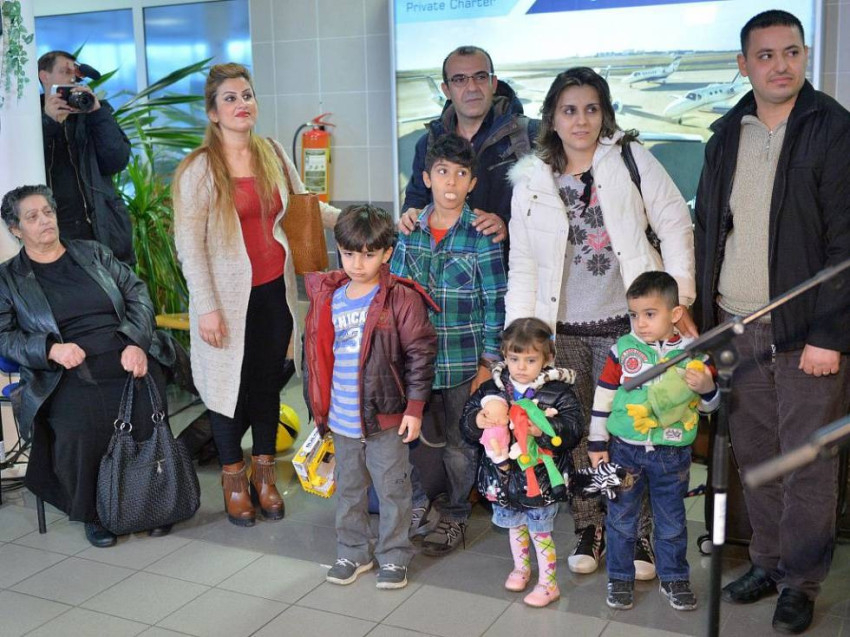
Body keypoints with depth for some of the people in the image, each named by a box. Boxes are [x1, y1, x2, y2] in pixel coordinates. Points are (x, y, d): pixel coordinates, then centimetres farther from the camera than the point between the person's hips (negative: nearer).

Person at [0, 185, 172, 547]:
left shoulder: (93, 253, 19)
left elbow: (137, 294, 13)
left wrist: (136, 343, -5)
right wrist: (51, 349, -13)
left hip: (127, 360, 2)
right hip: (68, 375, -1)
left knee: (146, 420, -25)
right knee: (77, 432, -30)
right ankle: (93, 515, -4)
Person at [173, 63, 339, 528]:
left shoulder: (274, 154, 5)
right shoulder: (199, 168, -10)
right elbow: (189, 244, -11)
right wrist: (207, 307, -14)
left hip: (274, 291, 4)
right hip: (229, 295, -4)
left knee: (269, 382, 12)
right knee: (230, 382, 6)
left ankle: (264, 473, 30)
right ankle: (233, 478, 26)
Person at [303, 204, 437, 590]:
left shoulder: (401, 299, -13)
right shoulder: (329, 297, 3)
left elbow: (420, 354, -11)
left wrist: (415, 407, -12)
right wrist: (320, 405, 14)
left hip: (386, 417, -5)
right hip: (342, 418, 5)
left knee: (392, 489, 8)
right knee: (348, 488, 18)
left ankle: (394, 557, 24)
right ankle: (352, 552, 34)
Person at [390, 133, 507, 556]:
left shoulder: (482, 236, -8)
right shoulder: (410, 232, 2)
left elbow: (495, 305, -6)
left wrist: (487, 363, -7)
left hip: (463, 360, -3)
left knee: (459, 444, 8)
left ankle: (454, 517, 27)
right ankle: (418, 501, 37)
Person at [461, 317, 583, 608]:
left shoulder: (559, 392, -12)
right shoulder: (492, 388, -3)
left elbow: (573, 429, -19)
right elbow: (466, 419, -1)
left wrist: (545, 429, -36)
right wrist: (477, 422, -24)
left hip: (540, 477, -4)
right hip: (503, 474, 4)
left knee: (540, 532, 8)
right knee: (515, 526, 23)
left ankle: (548, 583, 26)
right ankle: (521, 567, 47)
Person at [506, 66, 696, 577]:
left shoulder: (631, 160, 2)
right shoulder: (531, 181, 8)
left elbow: (676, 227, 0)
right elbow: (522, 265, 9)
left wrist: (678, 299, -7)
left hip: (627, 323, -2)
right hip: (562, 330, 2)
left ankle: (640, 536, 17)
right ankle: (590, 530, 26)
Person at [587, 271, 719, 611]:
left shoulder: (693, 352, -4)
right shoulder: (622, 349, -6)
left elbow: (710, 404, 6)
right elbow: (603, 396, 1)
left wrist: (707, 388, -17)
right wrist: (597, 443, 3)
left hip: (672, 455, 0)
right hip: (626, 450, 0)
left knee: (672, 521, 14)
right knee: (621, 519, 10)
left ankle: (673, 578, 31)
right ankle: (620, 578, 26)